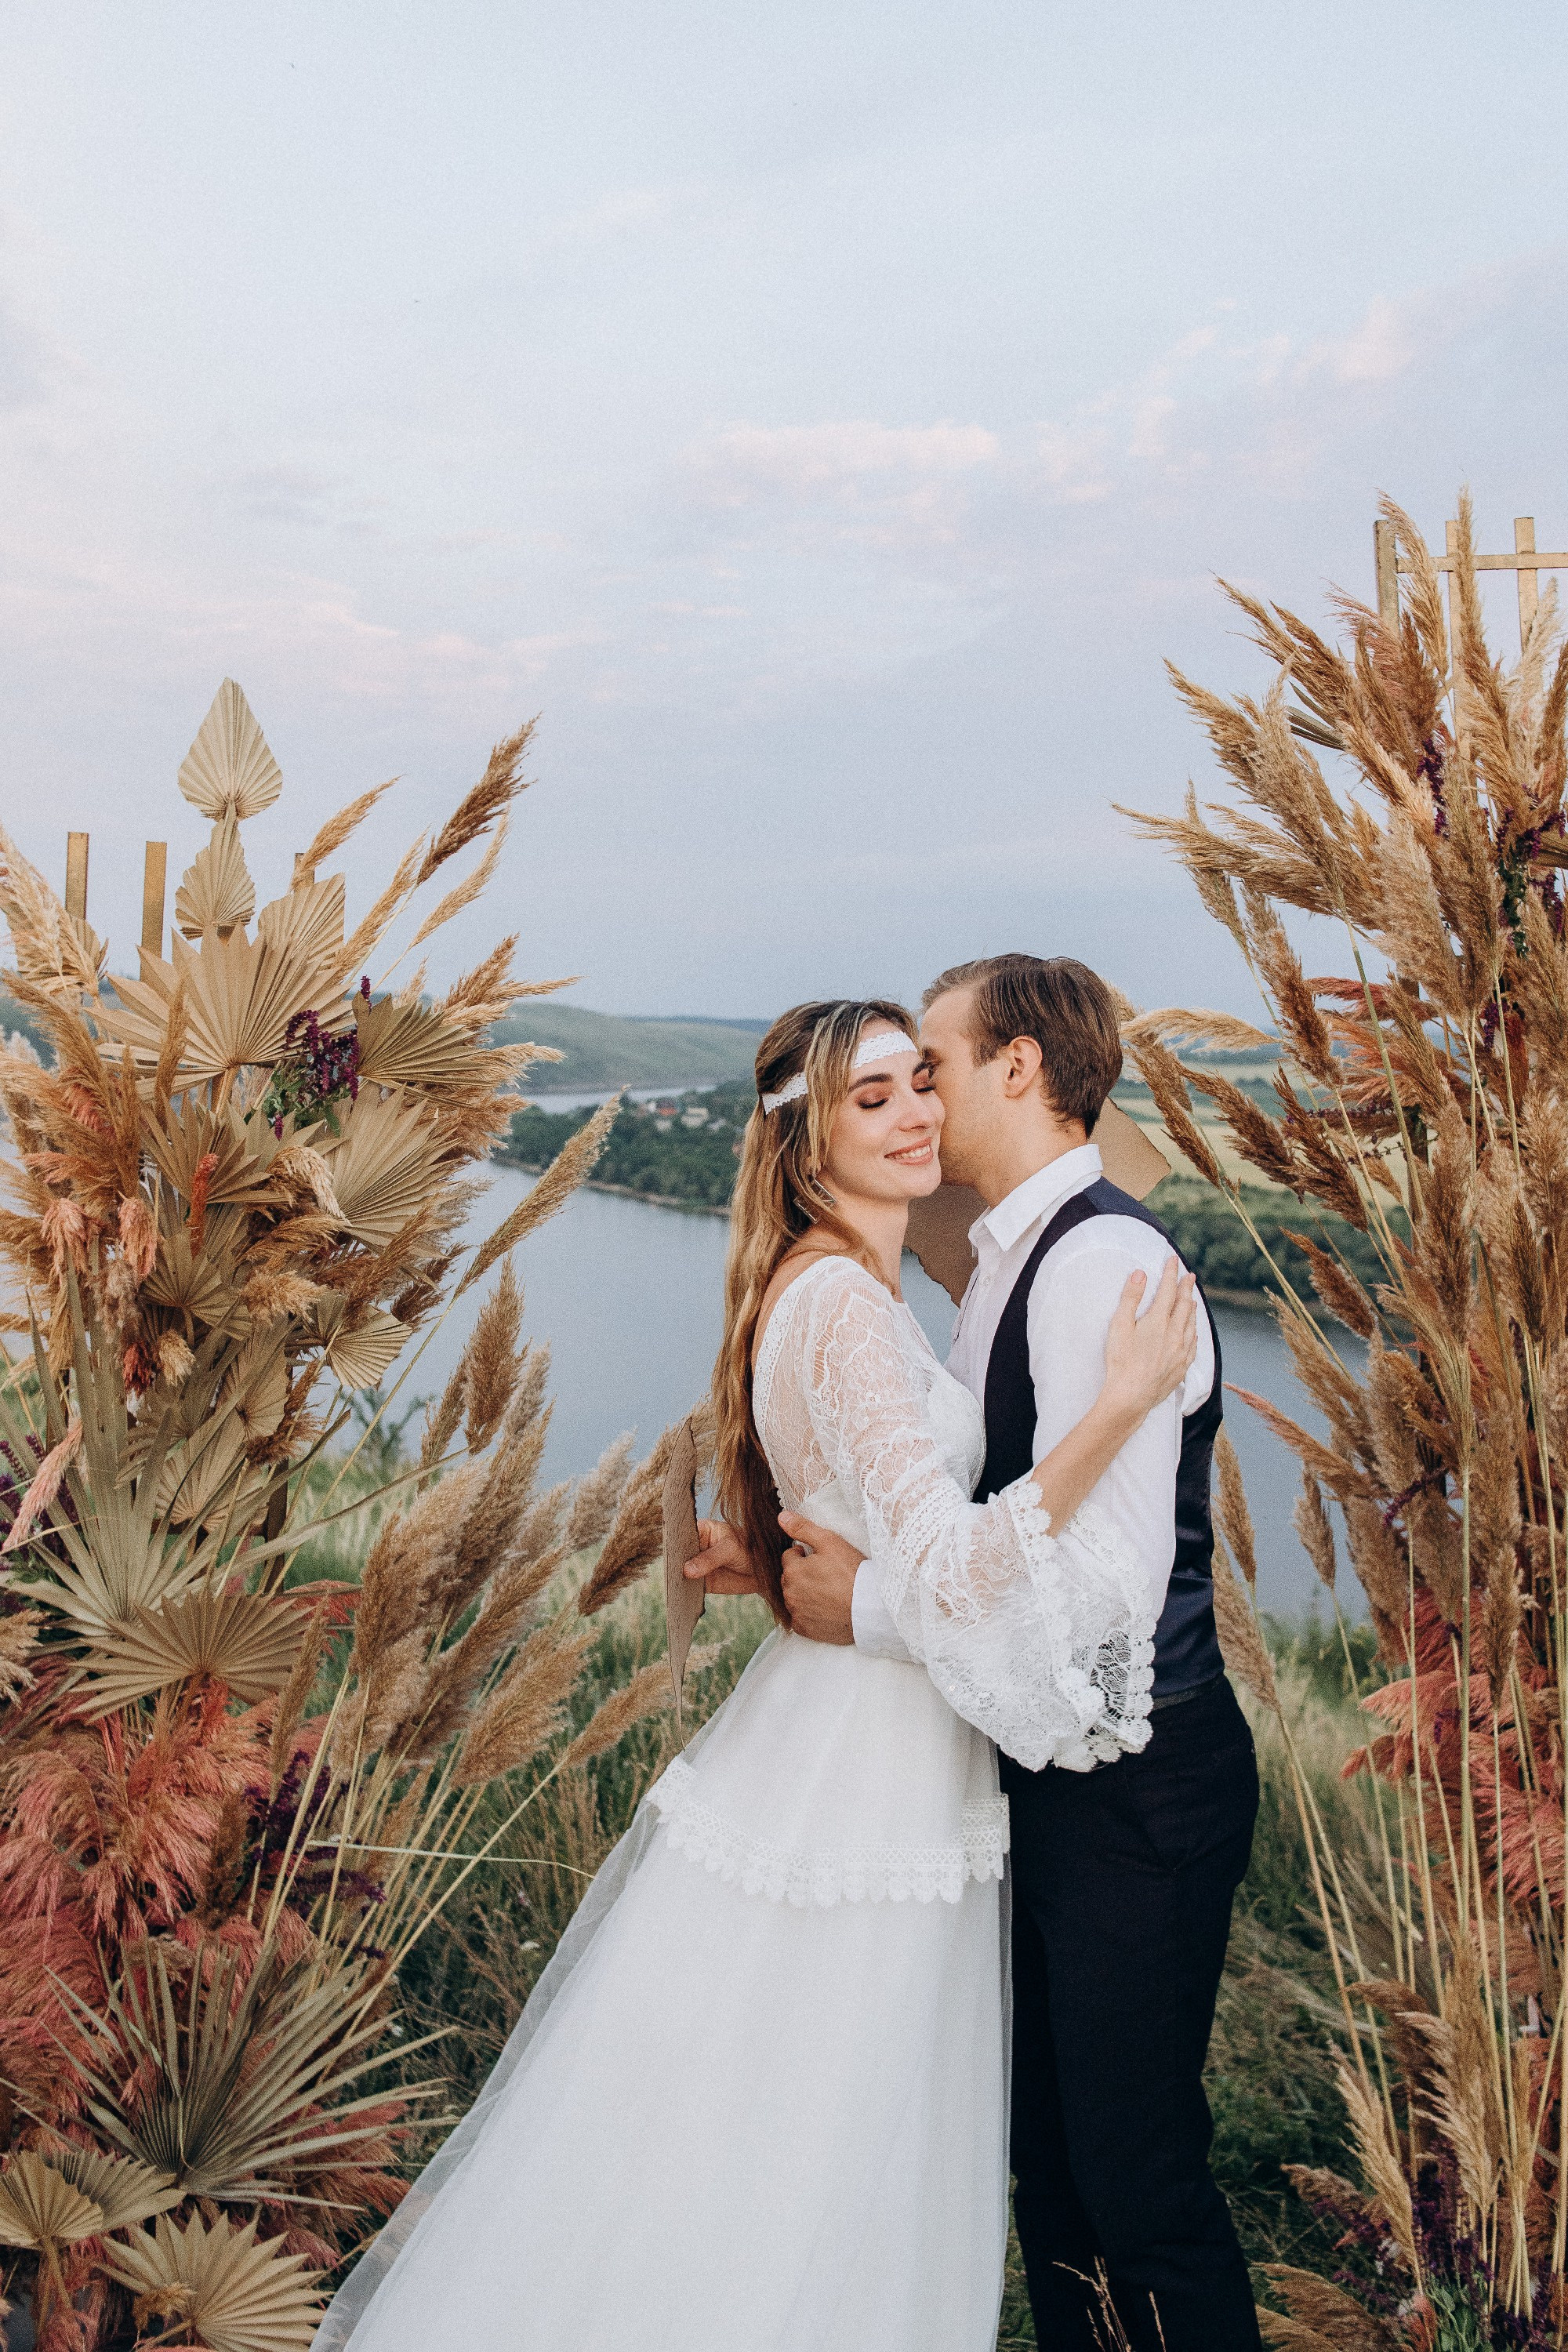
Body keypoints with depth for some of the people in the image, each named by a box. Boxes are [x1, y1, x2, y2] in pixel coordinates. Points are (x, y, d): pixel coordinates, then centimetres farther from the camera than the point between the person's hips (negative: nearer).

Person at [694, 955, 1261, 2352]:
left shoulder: (1103, 1262, -22)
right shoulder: (1014, 1264, 9)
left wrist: (871, 1606, -21)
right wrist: (793, 1561, 4)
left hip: (1135, 1791, -9)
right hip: (1054, 1774, 9)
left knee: (1141, 2179, 7)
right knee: (1047, 2146, 23)